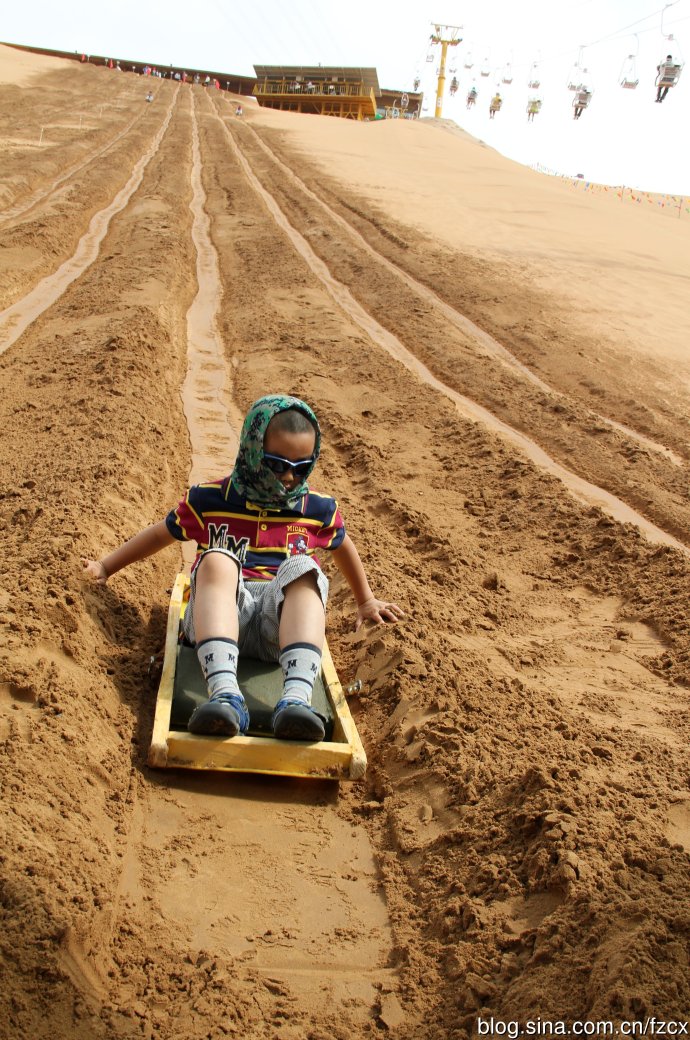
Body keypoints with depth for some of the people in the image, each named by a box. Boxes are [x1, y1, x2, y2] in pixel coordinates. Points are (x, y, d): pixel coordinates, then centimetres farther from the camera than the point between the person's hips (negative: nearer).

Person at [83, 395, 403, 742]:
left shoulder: (318, 509, 15)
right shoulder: (209, 500, 11)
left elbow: (343, 546, 34)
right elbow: (160, 534, 24)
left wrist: (366, 601, 43)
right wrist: (105, 567, 26)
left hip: (283, 616, 1)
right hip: (218, 613, 0)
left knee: (303, 566, -32)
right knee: (216, 558, -34)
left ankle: (296, 698, -53)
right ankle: (225, 695, -52)